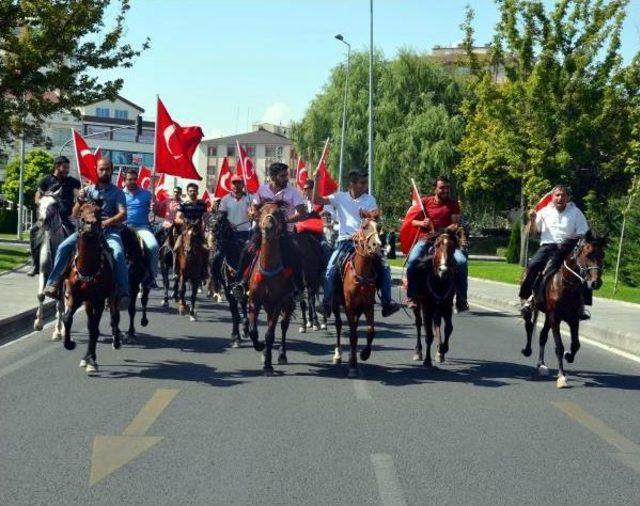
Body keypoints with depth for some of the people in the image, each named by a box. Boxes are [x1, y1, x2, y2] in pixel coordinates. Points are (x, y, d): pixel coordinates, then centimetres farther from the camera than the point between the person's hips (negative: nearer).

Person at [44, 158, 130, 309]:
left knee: (118, 253, -32)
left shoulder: (117, 192, 7)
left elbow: (123, 214, -6)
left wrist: (107, 222, -24)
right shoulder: (88, 190, 14)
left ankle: (123, 293, -30)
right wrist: (80, 201, -8)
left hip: (110, 231, -3)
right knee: (63, 247, -19)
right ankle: (52, 283, -12)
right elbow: (75, 215, 12)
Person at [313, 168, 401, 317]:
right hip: (345, 240, -1)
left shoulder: (370, 200, 5)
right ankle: (326, 304, -11)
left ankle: (387, 303, -2)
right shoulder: (340, 197, 4)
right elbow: (317, 200, -1)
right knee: (331, 268, -20)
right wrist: (316, 181, -12)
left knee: (384, 268, -10)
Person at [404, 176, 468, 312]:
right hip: (425, 239, 0)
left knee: (461, 261, -27)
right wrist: (421, 223, -10)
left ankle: (461, 300, -15)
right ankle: (411, 297, -15)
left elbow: (456, 224, 1)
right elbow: (412, 220, 12)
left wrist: (444, 231, -18)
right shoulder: (425, 201, 10)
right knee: (412, 260, -30)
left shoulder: (453, 204, 10)